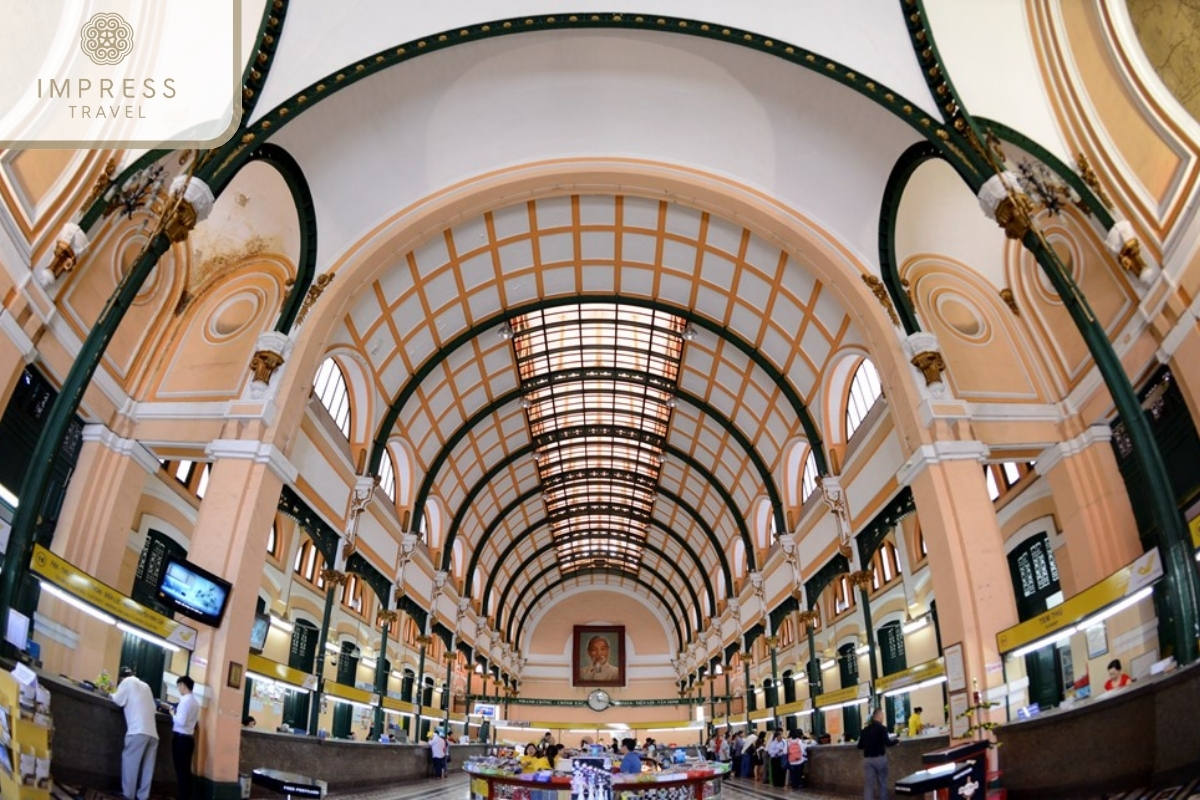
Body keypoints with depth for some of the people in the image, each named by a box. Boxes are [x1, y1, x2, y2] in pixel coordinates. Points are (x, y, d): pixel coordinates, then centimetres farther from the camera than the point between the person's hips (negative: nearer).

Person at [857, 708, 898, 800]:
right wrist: (895, 741, 2)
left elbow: (860, 746, 12)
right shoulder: (882, 728, -7)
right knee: (882, 783, 12)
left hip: (867, 759, 4)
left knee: (868, 784, 1)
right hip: (880, 758, -4)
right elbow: (887, 743, -17)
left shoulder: (865, 730, 9)